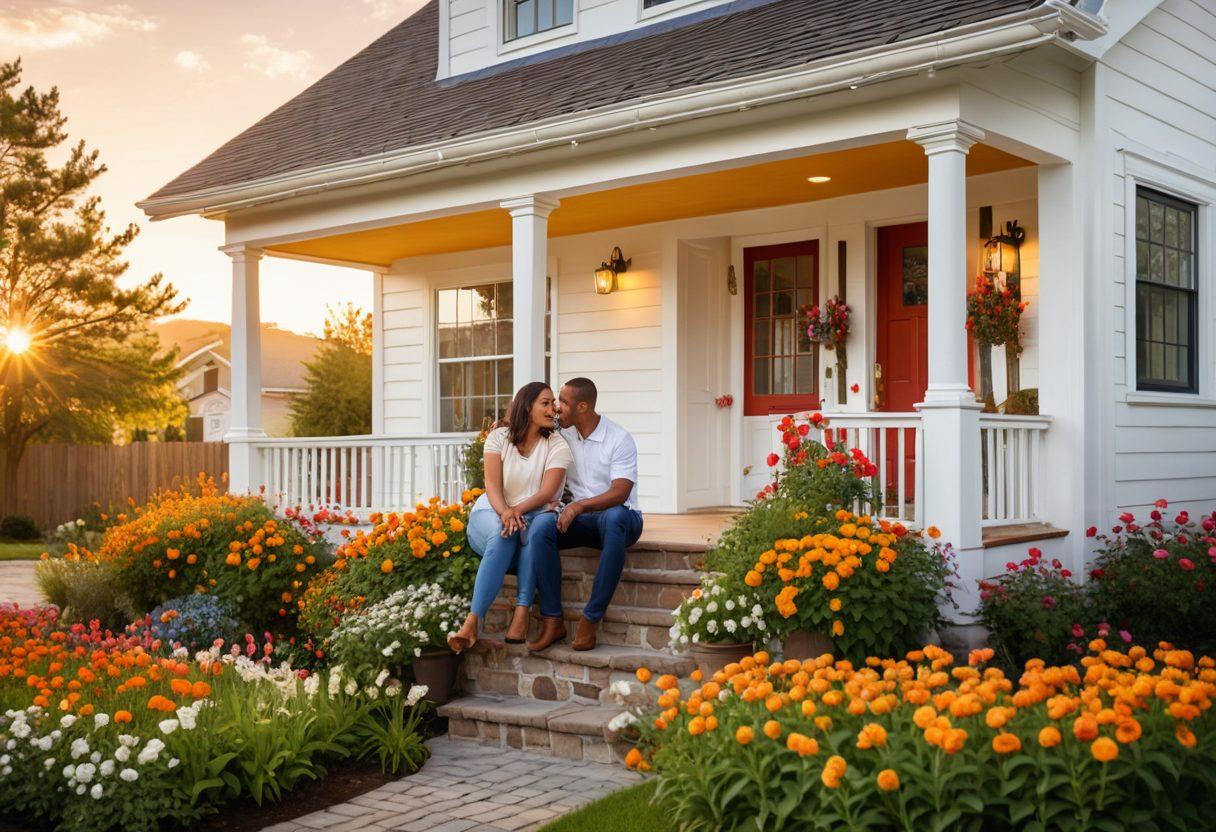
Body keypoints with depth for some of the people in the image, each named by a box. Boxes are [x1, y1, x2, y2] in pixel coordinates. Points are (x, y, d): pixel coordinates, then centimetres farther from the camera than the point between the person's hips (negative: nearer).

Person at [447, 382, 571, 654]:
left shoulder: (557, 445, 1)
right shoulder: (499, 437, 4)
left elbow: (547, 493, -11)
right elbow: (492, 484, -8)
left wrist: (517, 510, -29)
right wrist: (504, 512, -29)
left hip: (536, 514, 1)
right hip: (492, 512, 0)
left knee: (539, 529, -37)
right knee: (503, 535, -37)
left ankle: (522, 612, -40)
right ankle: (473, 621, -47)